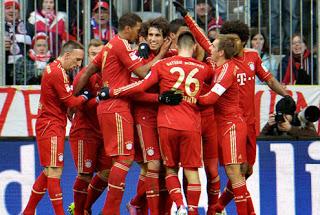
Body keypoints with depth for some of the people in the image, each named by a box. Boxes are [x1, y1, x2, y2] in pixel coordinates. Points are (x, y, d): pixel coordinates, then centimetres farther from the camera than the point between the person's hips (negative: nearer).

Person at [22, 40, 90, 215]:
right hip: (51, 127, -10)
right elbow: (71, 102, -16)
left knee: (49, 172, 15)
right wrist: (85, 96, -1)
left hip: (49, 126, 10)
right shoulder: (58, 73, -17)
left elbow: (66, 96, 12)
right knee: (55, 172, -9)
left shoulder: (52, 69, 14)